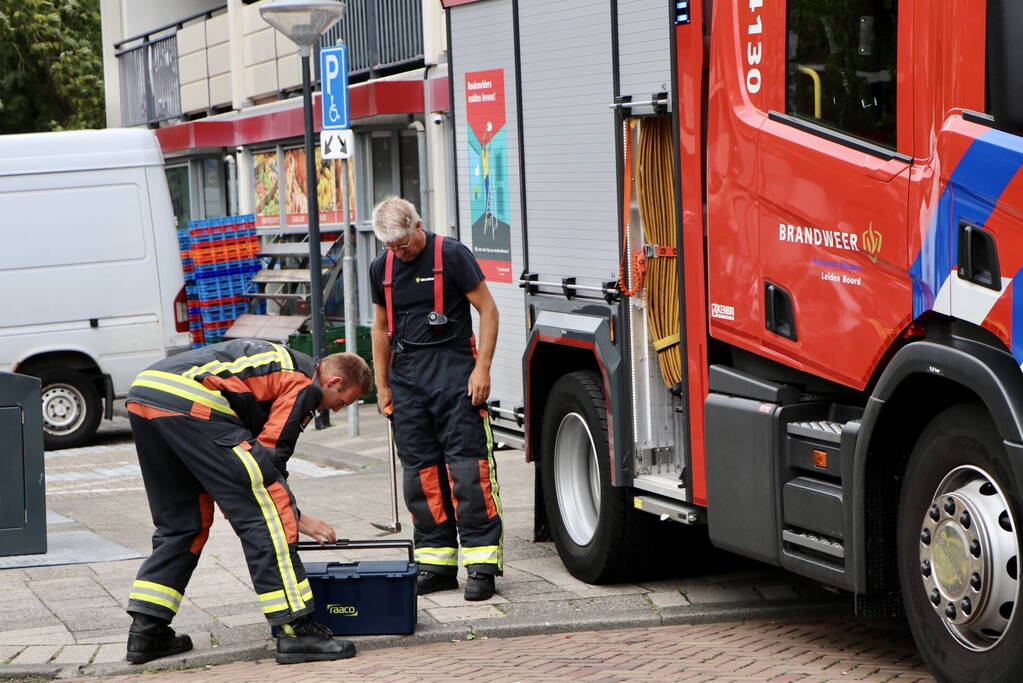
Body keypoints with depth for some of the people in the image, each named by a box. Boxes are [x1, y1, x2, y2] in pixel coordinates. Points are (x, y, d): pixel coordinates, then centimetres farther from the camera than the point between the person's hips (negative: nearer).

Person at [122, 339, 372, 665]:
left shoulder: (281, 361, 32)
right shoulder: (306, 384, 5)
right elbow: (270, 453, -1)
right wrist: (295, 517, 8)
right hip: (190, 404, -10)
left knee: (179, 522, 21)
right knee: (265, 515, -4)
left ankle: (146, 632, 20)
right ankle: (297, 631, -4)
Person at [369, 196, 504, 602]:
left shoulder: (451, 256, -5)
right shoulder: (382, 268, 12)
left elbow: (487, 310, -4)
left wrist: (482, 367, -12)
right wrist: (382, 385, 18)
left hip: (453, 370, -6)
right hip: (406, 376, 6)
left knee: (468, 467, -9)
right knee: (420, 471, 5)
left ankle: (482, 564, -9)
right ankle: (436, 562, 11)